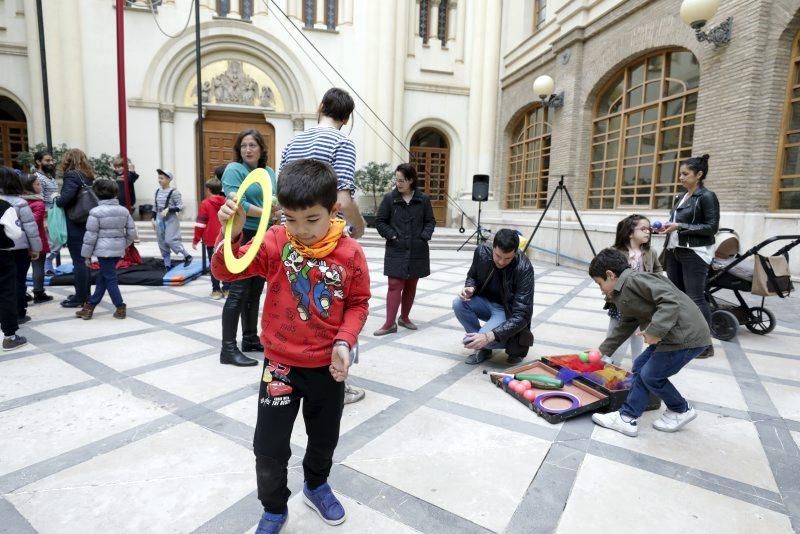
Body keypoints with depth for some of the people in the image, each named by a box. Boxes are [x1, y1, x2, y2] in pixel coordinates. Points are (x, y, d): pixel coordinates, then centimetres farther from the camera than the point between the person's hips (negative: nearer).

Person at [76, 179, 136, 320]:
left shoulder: (96, 212, -10)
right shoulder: (124, 210, 6)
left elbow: (90, 235, -9)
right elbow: (132, 232, 7)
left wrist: (87, 254, -1)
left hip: (104, 250, -6)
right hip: (118, 250, 6)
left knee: (110, 278, 2)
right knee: (102, 277, 16)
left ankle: (120, 307, 4)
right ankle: (90, 305, 25)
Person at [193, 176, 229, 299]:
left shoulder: (206, 203, -7)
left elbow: (200, 224, -8)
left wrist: (196, 240, -1)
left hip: (211, 240, -4)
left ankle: (216, 290, 2)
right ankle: (226, 288, 12)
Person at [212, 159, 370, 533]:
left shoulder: (350, 253, -13)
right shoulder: (275, 243, -12)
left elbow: (358, 303, -3)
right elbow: (225, 271, -12)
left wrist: (344, 341, -17)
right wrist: (231, 235, -31)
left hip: (327, 366, 1)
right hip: (280, 363, 0)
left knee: (325, 436, 22)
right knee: (269, 446, 10)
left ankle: (316, 486, 53)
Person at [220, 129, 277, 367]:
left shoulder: (269, 172, 13)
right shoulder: (234, 169, -6)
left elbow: (276, 201, 14)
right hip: (242, 238, -7)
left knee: (255, 291, 13)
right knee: (238, 292, -6)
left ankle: (251, 339, 26)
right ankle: (228, 349, 1)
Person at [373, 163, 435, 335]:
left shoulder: (423, 199, 1)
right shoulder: (389, 198, -2)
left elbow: (430, 221, 9)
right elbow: (380, 221, 3)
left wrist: (425, 236, -7)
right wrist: (392, 235, -9)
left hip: (417, 251, 2)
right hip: (396, 251, -2)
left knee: (411, 286, 11)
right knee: (395, 285, -6)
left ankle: (404, 317, 27)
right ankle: (390, 323, -2)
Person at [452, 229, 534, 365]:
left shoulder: (524, 268, -28)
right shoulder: (482, 251, -17)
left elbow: (522, 315, -30)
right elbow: (472, 276, 5)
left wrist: (489, 336, -42)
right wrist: (470, 288, -21)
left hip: (508, 310, -5)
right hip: (486, 302, 5)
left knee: (487, 339, -32)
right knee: (458, 304, -25)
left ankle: (515, 342, 3)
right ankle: (483, 347, -4)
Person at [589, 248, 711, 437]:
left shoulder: (635, 279, -15)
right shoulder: (624, 295, 15)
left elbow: (671, 300, -27)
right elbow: (625, 327, 24)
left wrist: (655, 331, -31)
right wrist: (603, 350, 28)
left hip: (687, 335, -10)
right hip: (672, 335, 10)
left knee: (651, 375, 2)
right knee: (640, 366, 12)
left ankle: (681, 411, 27)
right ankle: (627, 418, 16)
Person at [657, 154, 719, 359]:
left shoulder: (707, 197, -6)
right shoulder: (680, 197, 15)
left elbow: (712, 227, -11)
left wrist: (680, 226, -18)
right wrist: (668, 227, 2)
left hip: (695, 254, -7)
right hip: (674, 251, 7)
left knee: (696, 298, -6)